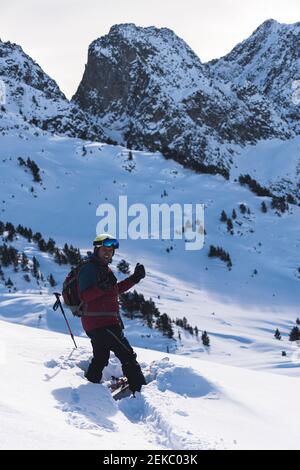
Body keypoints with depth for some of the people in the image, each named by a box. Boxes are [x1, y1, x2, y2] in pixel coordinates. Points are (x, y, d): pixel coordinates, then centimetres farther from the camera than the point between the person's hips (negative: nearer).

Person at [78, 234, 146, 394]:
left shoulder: (105, 269, 17)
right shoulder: (89, 269, -13)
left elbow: (116, 289, 29)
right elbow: (84, 295, -24)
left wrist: (134, 278, 21)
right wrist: (101, 288, -40)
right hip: (101, 323, -10)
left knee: (100, 359, 19)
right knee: (127, 356, -6)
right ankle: (140, 389, -3)